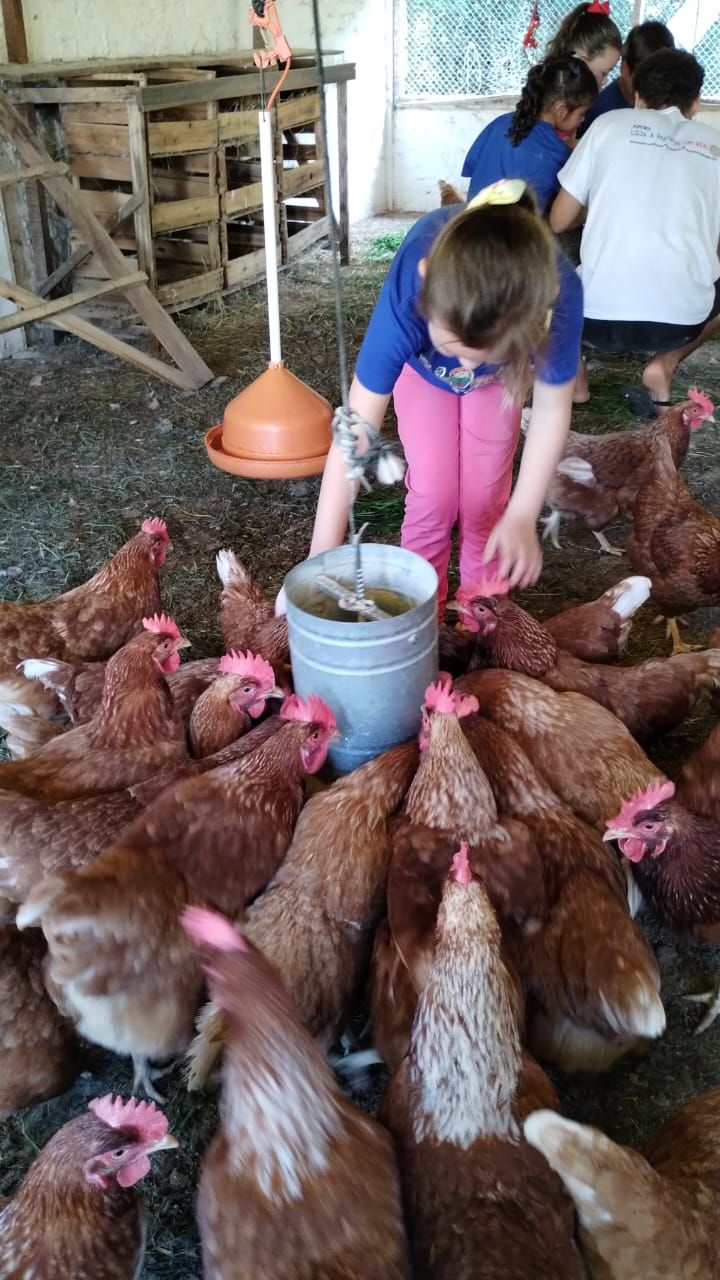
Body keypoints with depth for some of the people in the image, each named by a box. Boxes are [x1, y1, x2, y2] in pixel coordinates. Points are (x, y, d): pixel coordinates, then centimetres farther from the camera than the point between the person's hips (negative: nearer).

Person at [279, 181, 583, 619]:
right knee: (433, 496, -7)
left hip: (503, 373, 1)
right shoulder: (409, 290, -45)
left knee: (486, 497, -2)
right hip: (421, 364, -1)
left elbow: (552, 408, -25)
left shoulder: (559, 293, -43)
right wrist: (320, 563, -40)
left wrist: (522, 516, -30)